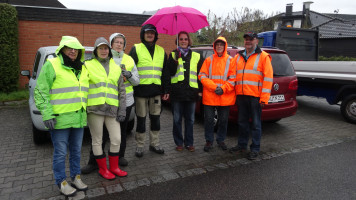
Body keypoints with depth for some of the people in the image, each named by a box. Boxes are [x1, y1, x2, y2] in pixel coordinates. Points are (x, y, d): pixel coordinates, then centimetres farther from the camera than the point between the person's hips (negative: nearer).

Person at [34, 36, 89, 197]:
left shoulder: (83, 68, 13)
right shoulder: (52, 65, -7)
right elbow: (41, 92, -10)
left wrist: (86, 112, 19)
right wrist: (47, 114, -16)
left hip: (79, 118, 6)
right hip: (60, 119, -6)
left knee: (76, 150, 16)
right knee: (60, 153, 5)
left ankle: (75, 177, 32)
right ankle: (61, 183, 21)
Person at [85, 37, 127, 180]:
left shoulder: (116, 68, 13)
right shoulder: (88, 65, 3)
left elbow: (121, 90, 12)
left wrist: (122, 110, 6)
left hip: (112, 109, 3)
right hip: (94, 109, -3)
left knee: (116, 139, 6)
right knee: (97, 141, 6)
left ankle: (114, 167, 25)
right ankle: (103, 169, 22)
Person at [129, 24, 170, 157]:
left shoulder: (161, 51, 14)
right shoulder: (136, 49, 3)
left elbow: (165, 72, 14)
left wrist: (166, 90, 10)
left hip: (156, 90, 3)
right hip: (141, 89, -3)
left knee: (155, 118, 9)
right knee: (141, 119, 5)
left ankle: (154, 144, 24)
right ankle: (140, 146, 18)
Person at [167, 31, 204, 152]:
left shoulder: (196, 56, 12)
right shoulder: (173, 55, 7)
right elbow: (170, 72, -6)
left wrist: (200, 89, 7)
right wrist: (175, 59, -18)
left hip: (191, 92, 1)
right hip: (177, 92, -1)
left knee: (190, 119, 8)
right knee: (177, 119, 5)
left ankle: (189, 143, 20)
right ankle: (179, 143, 19)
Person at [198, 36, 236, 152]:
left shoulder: (230, 60, 5)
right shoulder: (209, 60, 7)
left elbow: (233, 78, 0)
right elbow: (202, 76, 0)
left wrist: (223, 89, -13)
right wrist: (214, 87, -12)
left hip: (225, 97, 0)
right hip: (209, 96, 0)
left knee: (223, 120, 9)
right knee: (209, 119, 4)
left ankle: (221, 140, 27)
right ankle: (209, 141, 20)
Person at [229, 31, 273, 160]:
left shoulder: (263, 56, -1)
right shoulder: (238, 57, 15)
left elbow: (268, 77, -6)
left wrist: (264, 97, -13)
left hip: (255, 96, -5)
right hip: (241, 95, 5)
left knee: (255, 123, 3)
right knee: (242, 122, 14)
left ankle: (255, 149, 13)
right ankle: (242, 145, 27)